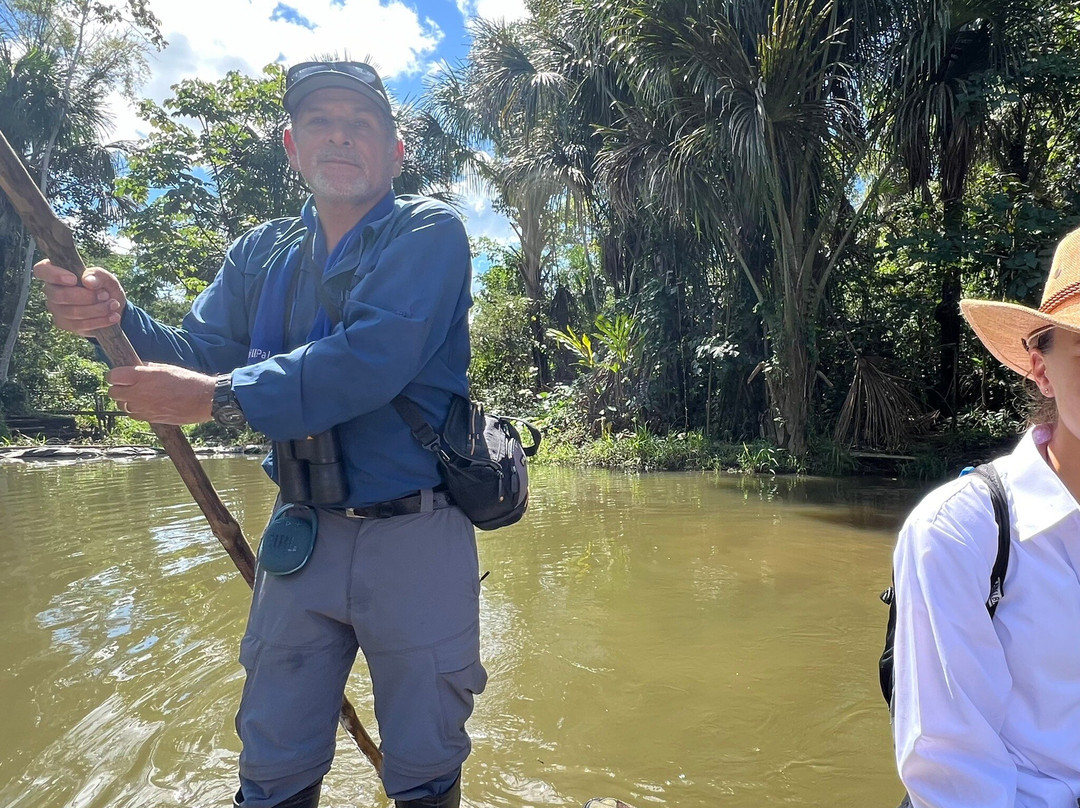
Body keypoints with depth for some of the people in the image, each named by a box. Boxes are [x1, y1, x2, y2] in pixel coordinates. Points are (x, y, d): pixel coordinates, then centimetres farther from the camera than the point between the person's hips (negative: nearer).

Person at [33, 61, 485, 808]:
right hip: (300, 537, 4)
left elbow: (371, 360, -23)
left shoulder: (429, 233, -7)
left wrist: (219, 398, -24)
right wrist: (117, 319, -15)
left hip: (417, 538, -4)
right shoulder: (260, 254, 11)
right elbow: (197, 356, 5)